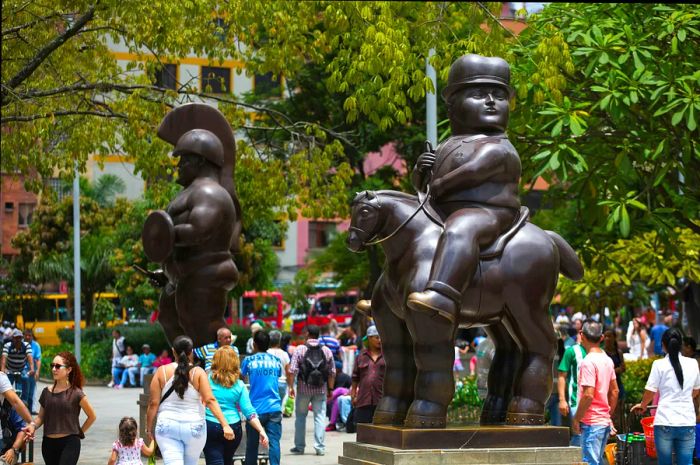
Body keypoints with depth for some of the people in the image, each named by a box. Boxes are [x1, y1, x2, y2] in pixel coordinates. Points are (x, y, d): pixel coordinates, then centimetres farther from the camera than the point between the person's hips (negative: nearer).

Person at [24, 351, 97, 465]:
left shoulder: (75, 393, -6)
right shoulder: (47, 392, 6)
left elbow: (92, 416, 3)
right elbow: (41, 416, 10)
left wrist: (80, 432, 3)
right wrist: (33, 425, -10)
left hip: (69, 443, -5)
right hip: (48, 443, 5)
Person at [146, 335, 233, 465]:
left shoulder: (162, 372, -2)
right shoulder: (198, 372, -4)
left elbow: (154, 403, -1)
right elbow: (210, 400, -12)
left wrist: (149, 427, 11)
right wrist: (225, 425, -14)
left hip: (168, 426, -1)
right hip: (194, 427, 1)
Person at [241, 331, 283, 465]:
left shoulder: (249, 360, 0)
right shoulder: (276, 360, 6)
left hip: (256, 408, -1)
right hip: (274, 408, 1)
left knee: (252, 444, 8)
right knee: (274, 442, -3)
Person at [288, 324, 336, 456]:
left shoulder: (300, 349, -5)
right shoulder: (326, 351, 3)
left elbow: (293, 370, -9)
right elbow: (332, 372, 5)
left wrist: (291, 386, -2)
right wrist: (330, 389, 13)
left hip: (304, 388, -1)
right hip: (321, 389, 1)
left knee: (301, 416, 11)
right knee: (320, 416, 3)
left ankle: (299, 446, 16)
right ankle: (320, 447, -2)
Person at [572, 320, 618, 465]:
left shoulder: (588, 362, -17)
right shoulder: (607, 360, 10)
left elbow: (588, 395, -22)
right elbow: (614, 391, 17)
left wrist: (576, 419, -14)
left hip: (591, 422, -9)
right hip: (605, 421, 9)